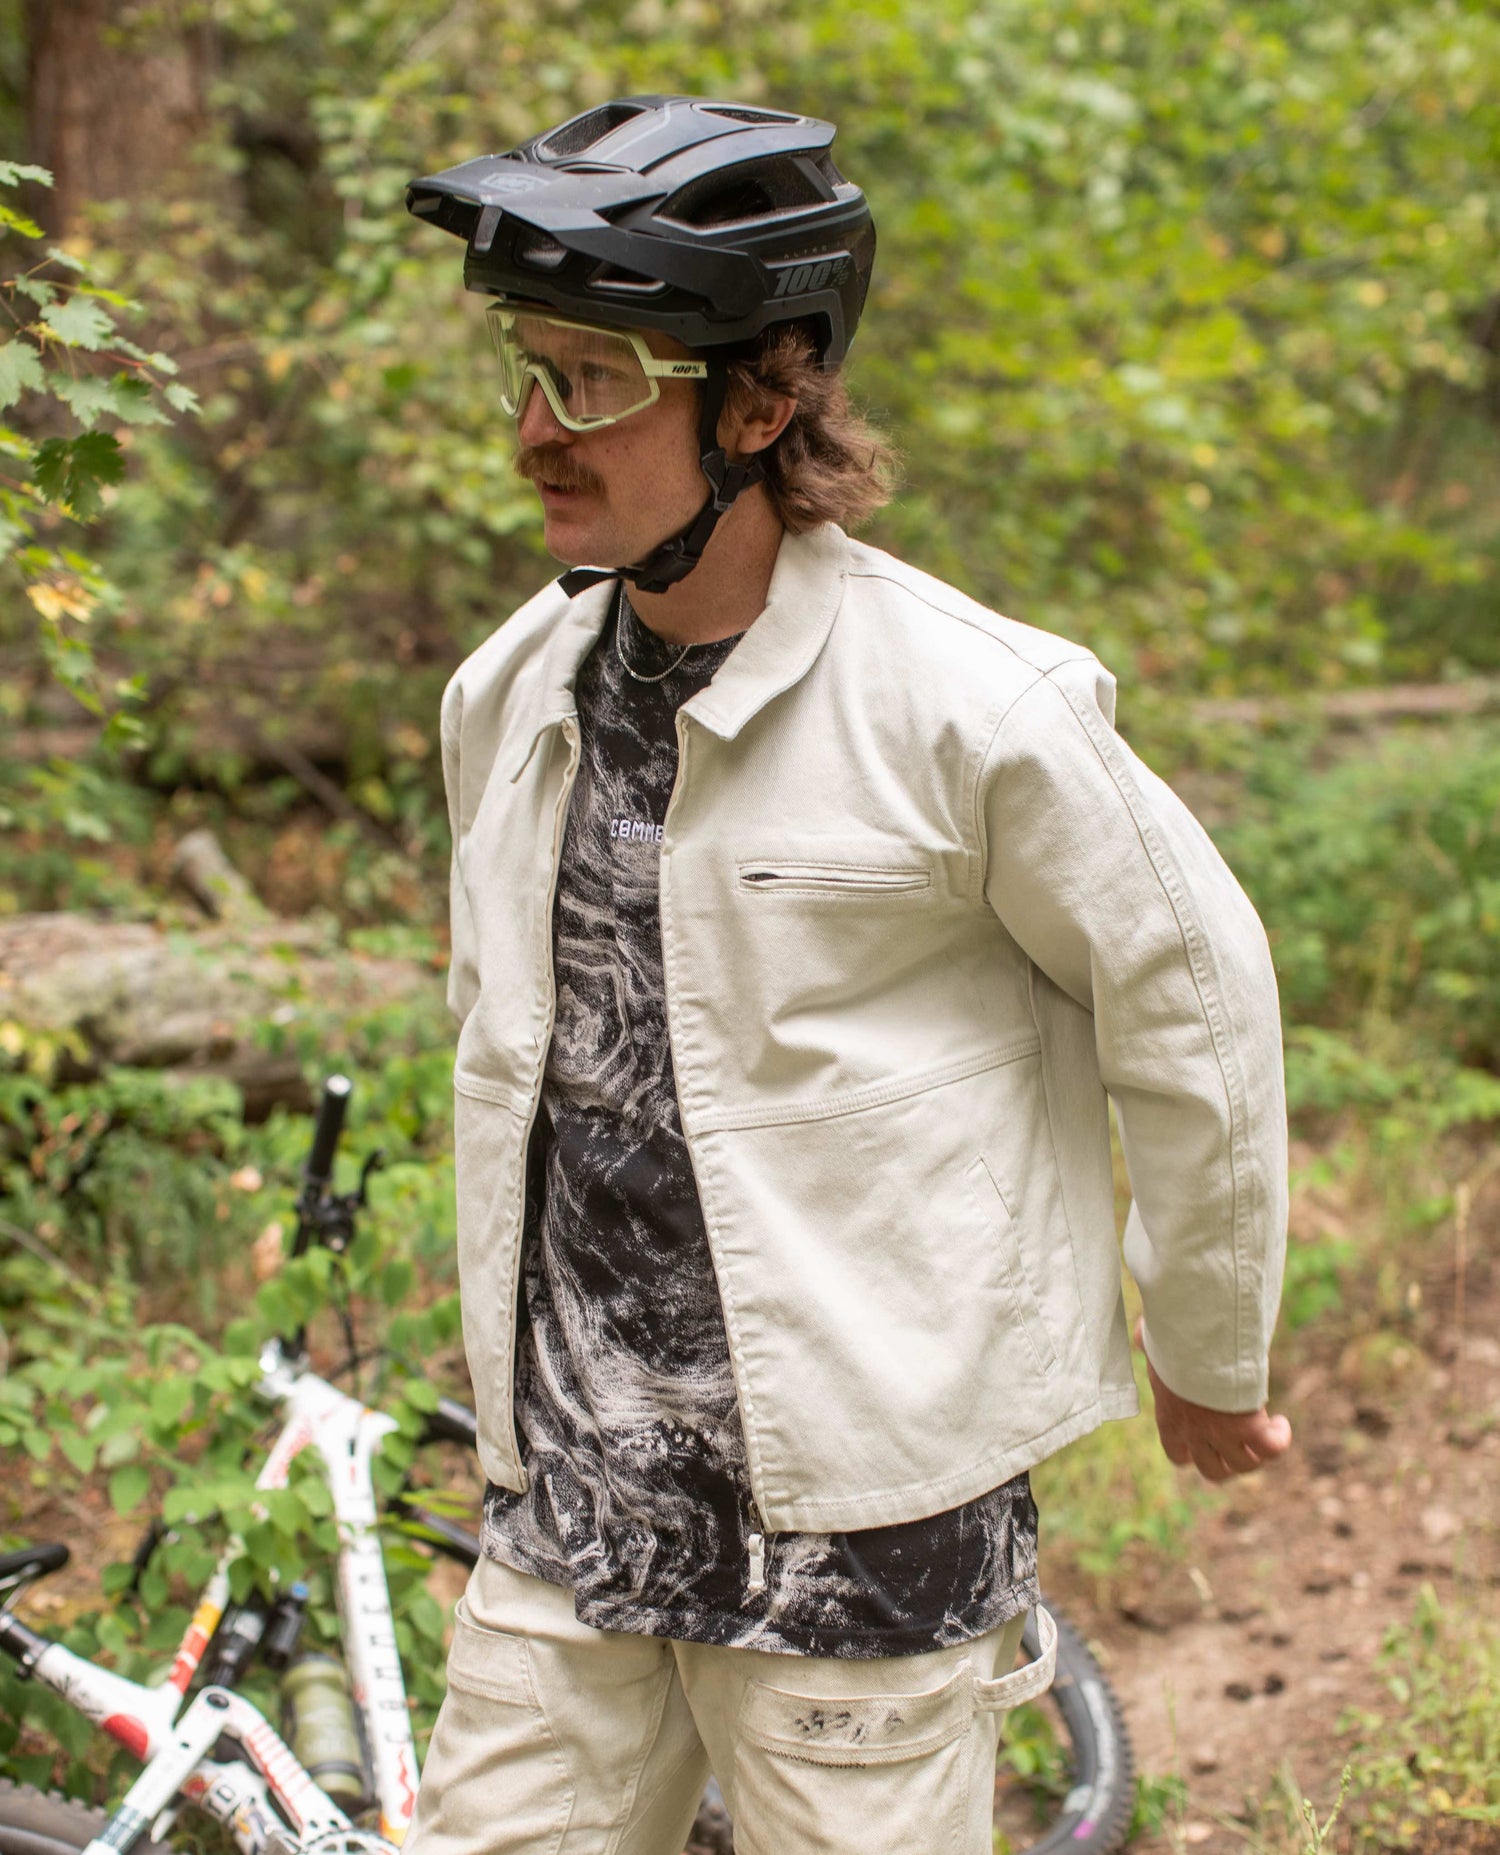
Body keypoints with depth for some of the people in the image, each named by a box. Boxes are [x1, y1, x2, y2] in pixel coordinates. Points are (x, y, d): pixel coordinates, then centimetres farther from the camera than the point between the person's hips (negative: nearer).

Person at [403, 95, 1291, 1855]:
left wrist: (1210, 1366, 6)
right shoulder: (507, 693, 4)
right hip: (565, 1500, 6)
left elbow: (1196, 1007, -5)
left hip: (868, 1510, -5)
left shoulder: (964, 704, -15)